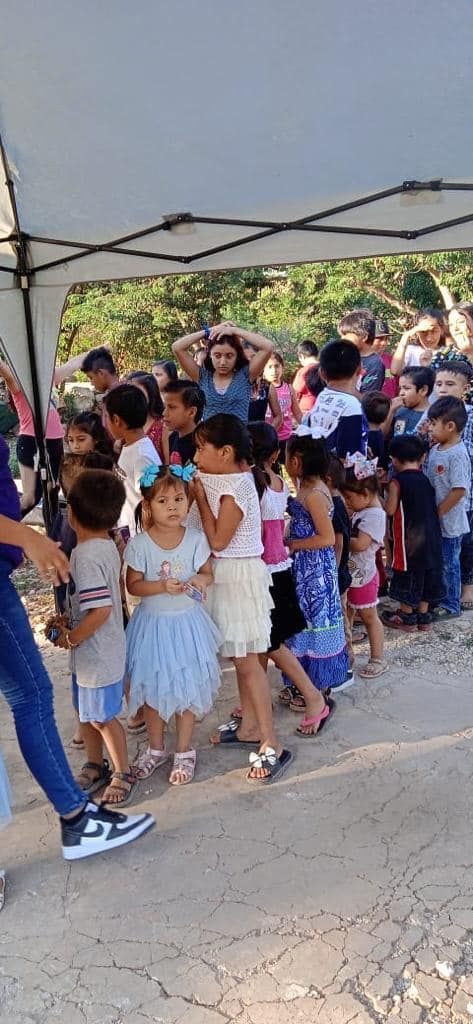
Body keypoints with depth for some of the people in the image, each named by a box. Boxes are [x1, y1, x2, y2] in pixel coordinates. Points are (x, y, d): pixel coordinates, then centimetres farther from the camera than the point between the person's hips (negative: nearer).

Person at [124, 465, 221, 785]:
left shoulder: (196, 538, -8)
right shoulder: (139, 544, -12)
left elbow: (207, 573, 2)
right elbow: (133, 585, -9)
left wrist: (201, 581, -22)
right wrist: (163, 586, -25)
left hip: (187, 623, 0)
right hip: (153, 624, 0)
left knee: (187, 687, 9)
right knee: (152, 689, 13)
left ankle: (184, 752, 27)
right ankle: (156, 749, 34)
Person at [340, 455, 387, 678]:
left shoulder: (375, 515, -20)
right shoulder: (359, 511, 6)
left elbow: (360, 544, -27)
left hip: (362, 575, -8)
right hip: (349, 574, 8)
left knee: (368, 617, 5)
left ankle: (378, 659, 19)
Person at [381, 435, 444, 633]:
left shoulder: (397, 481, -12)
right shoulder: (426, 479, 6)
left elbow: (390, 510, -13)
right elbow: (431, 507, 11)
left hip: (409, 538, -6)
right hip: (431, 536, 6)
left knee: (407, 574, 6)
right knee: (426, 573, 14)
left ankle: (406, 618, 16)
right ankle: (424, 617, 23)